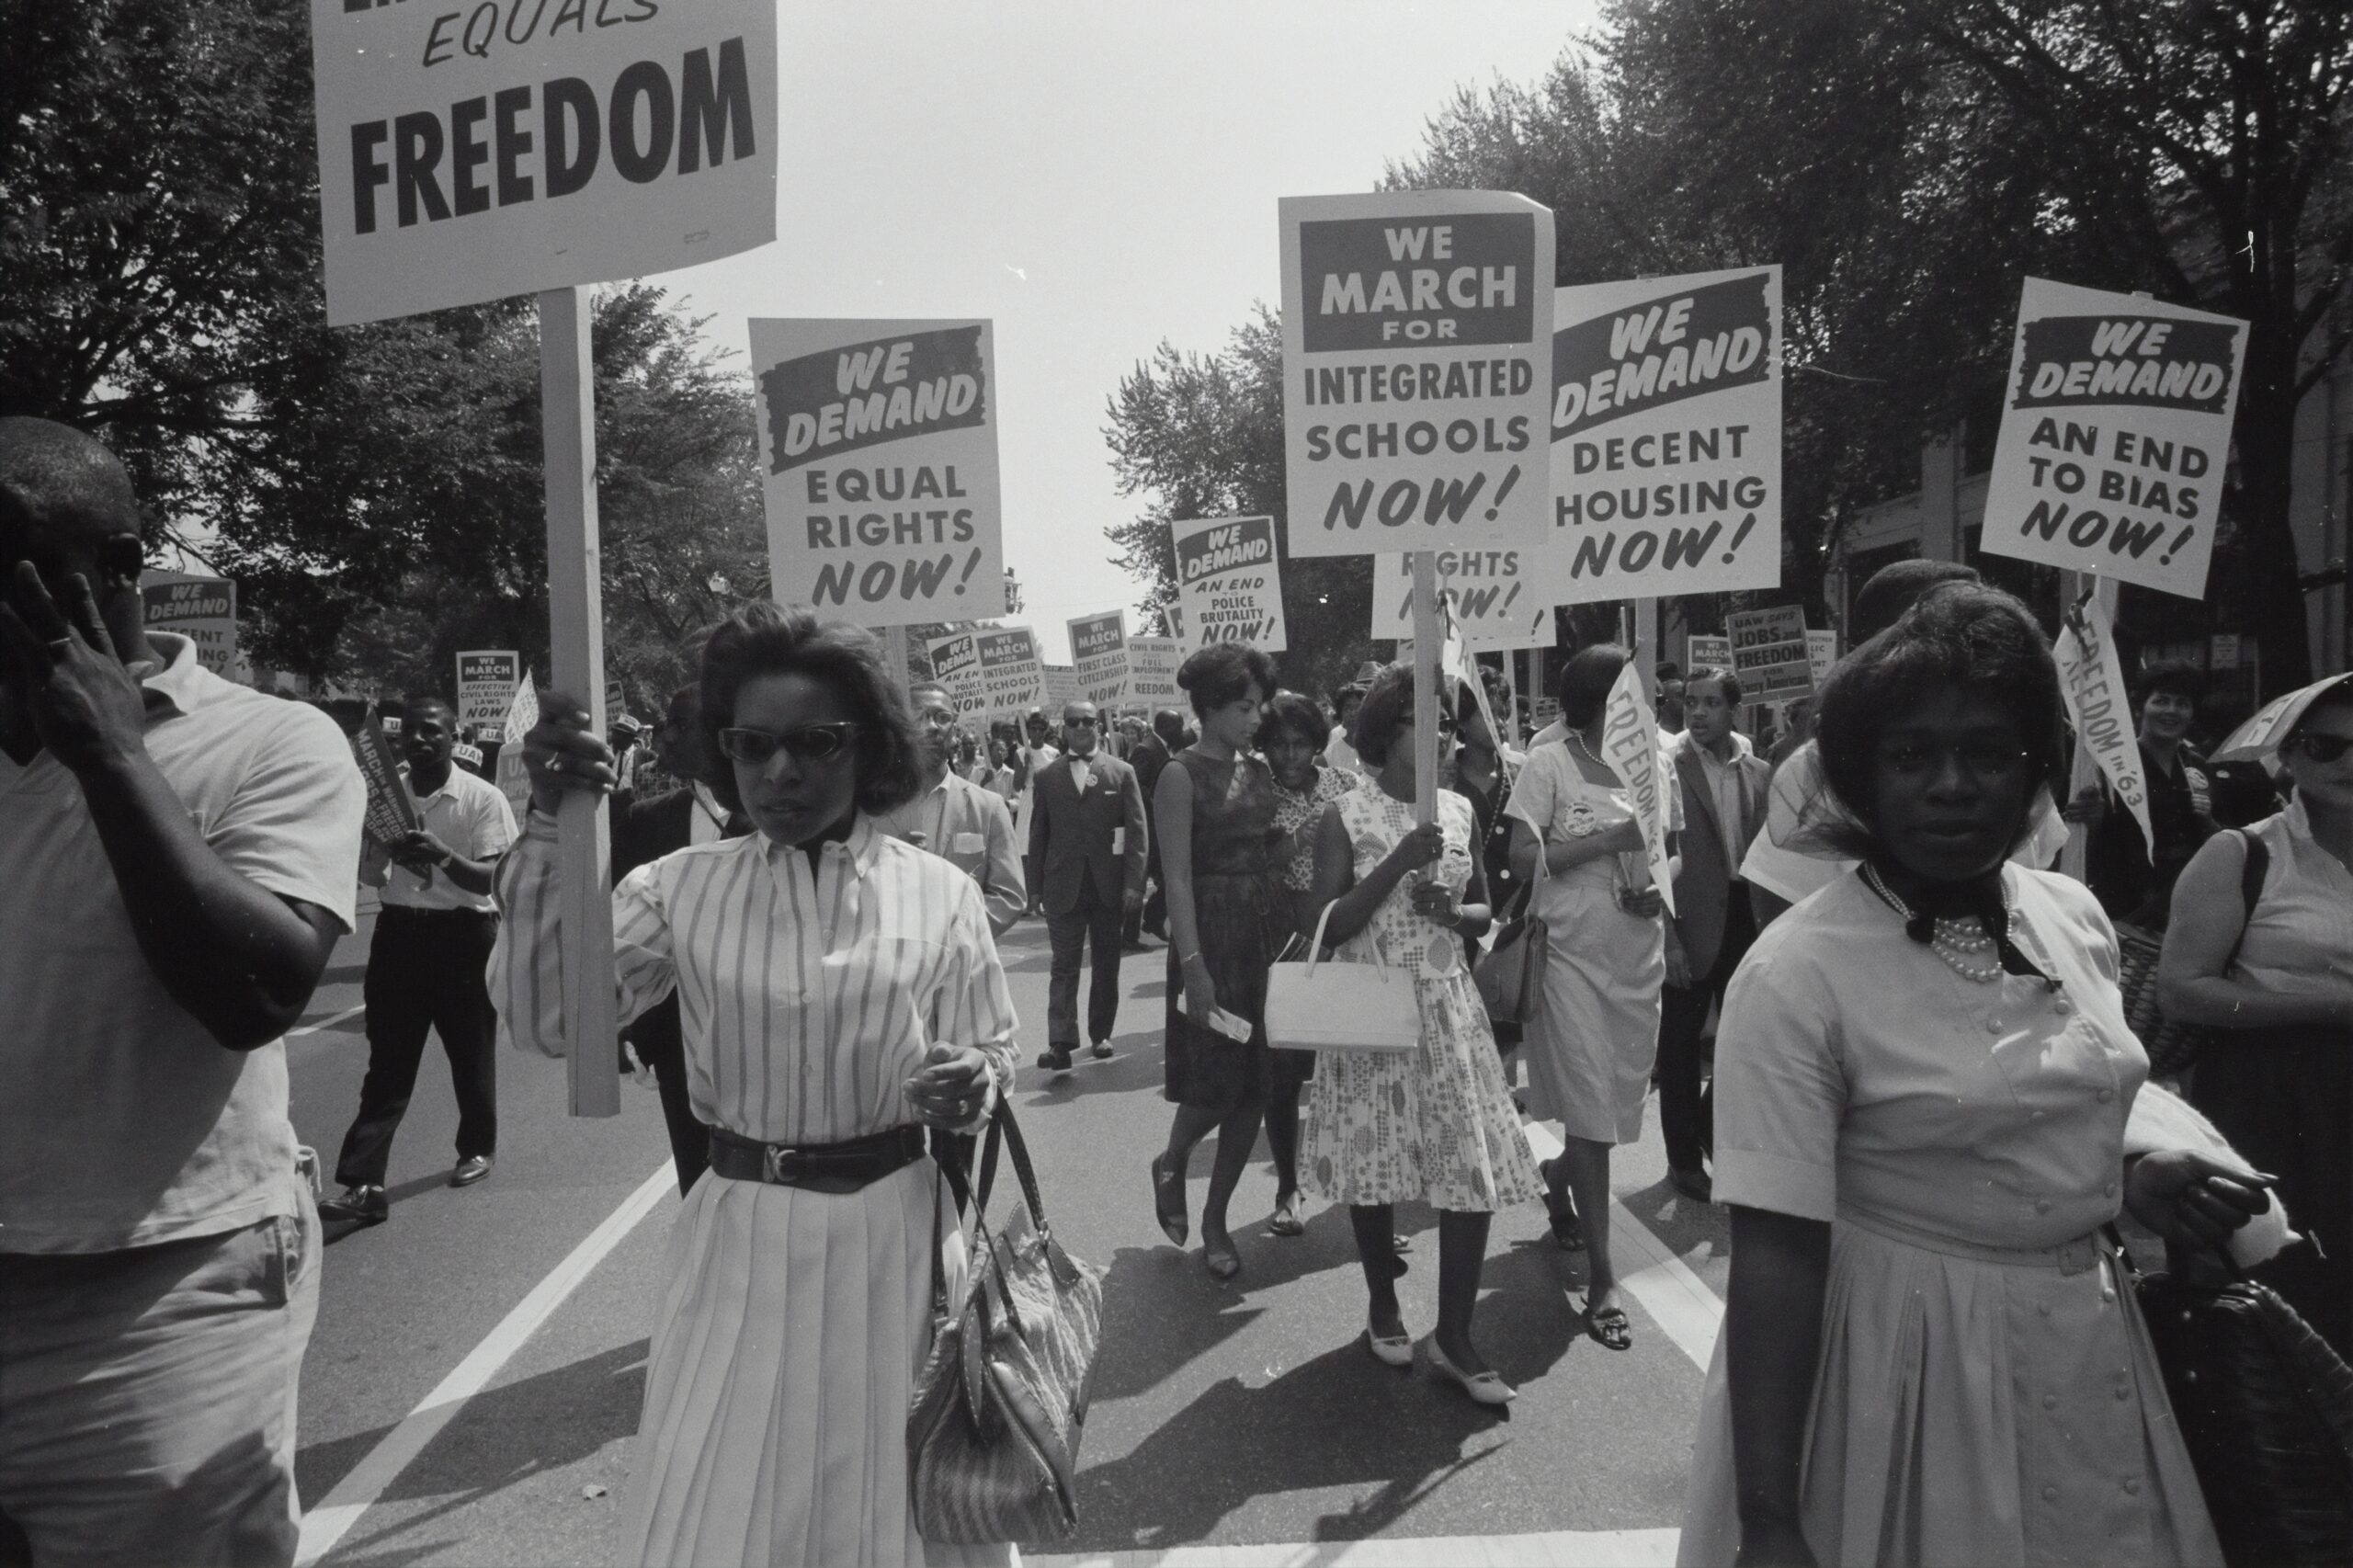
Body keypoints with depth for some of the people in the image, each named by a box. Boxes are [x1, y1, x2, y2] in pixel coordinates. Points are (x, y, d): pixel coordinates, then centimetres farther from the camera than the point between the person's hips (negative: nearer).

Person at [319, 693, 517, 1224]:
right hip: (400, 930, 3)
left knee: (470, 1051, 11)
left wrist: (443, 856, -31)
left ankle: (477, 1148, 33)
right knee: (387, 1062, 0)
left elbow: (492, 879, -14)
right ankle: (364, 1184, -3)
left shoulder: (482, 798, -8)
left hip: (463, 933, -3)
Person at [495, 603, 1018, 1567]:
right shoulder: (682, 888, -2)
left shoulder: (938, 893, -4)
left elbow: (994, 1056, 3)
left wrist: (973, 1086, -22)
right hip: (741, 1238, 1)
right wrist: (548, 827, -17)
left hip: (892, 1234, 0)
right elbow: (544, 1019, -11)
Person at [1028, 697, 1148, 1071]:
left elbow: (1136, 832, -2)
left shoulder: (1122, 773, 3)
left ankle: (1100, 1034, 22)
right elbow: (1039, 834, 8)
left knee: (1107, 964, 9)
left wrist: (1134, 885, -10)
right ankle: (1060, 1042, -8)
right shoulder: (1047, 777, 7)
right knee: (1064, 965, -4)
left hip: (1109, 885, 0)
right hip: (1063, 886, 0)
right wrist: (1036, 884, 2)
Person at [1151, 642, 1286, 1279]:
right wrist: (1193, 964, -19)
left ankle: (1215, 1220, 21)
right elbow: (1177, 877, -13)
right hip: (1213, 934, -6)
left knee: (1254, 1084, 8)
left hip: (1268, 932, 6)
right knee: (1217, 1081, -3)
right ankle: (1170, 1164, 30)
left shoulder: (1258, 770, 10)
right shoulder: (1182, 774, -8)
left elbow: (1272, 858, 11)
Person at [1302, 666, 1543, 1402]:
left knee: (1475, 1169, -1)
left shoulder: (1458, 810, 5)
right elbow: (1324, 926, -12)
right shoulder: (1345, 815, -7)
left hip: (1448, 1008, 3)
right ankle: (1383, 1306, 32)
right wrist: (1399, 864, -21)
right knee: (1376, 1163, 8)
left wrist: (1453, 911, -9)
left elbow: (1484, 910, 14)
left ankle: (1453, 1336, 13)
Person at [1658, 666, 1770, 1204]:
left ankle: (1709, 1125, 38)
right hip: (1692, 923, -5)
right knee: (1680, 1043, 6)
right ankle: (1684, 1158, 21)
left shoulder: (1758, 772, 7)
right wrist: (1668, 939, -16)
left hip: (1744, 918, 5)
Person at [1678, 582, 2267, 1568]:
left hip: (2086, 1345, 7)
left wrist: (2135, 1183, -4)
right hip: (1908, 1359, -6)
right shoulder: (1796, 975, -22)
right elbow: (1775, 1256, -23)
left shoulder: (2075, 916, -1)